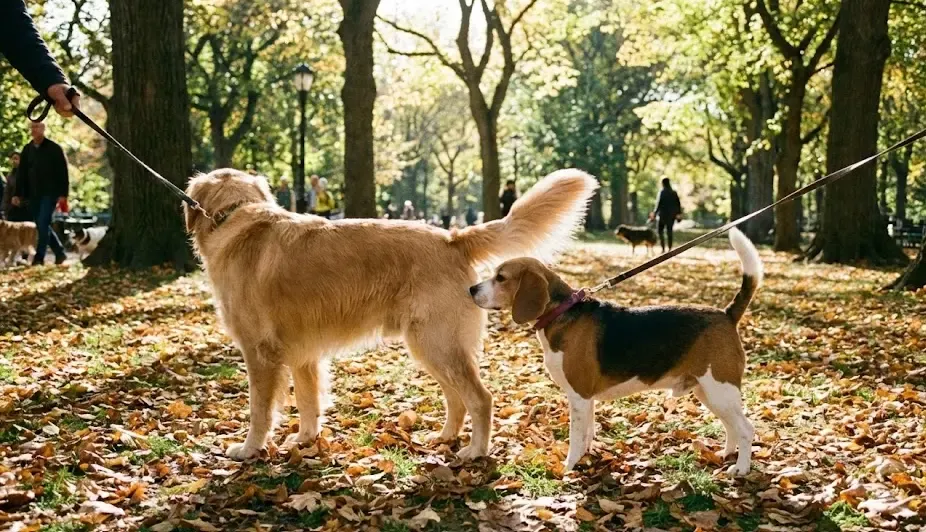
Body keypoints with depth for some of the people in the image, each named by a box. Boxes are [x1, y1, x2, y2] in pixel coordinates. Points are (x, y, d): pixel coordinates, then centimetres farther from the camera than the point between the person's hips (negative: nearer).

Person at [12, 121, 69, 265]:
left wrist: (63, 194, -12)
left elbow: (63, 172, -6)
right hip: (33, 194, 6)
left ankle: (39, 258, -12)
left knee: (43, 224, -14)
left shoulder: (54, 149, -3)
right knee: (42, 226, 8)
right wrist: (18, 194, 6)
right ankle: (60, 252, 20)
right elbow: (22, 173, 13)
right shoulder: (27, 150, 11)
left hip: (50, 193, -6)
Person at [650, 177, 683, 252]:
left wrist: (655, 213, -4)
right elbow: (678, 204, 6)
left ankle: (663, 249, -7)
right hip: (672, 215, 4)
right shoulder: (674, 193, 4)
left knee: (660, 231, 4)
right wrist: (679, 213, 14)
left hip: (663, 214, -4)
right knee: (669, 231, 11)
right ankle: (670, 248, 8)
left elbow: (658, 204, -12)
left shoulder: (662, 192, -10)